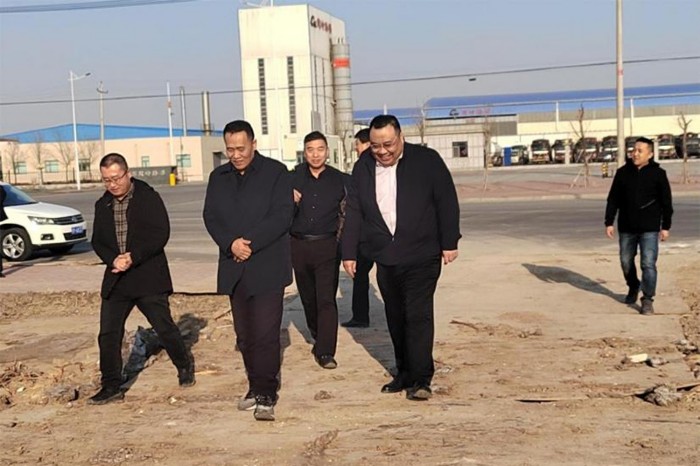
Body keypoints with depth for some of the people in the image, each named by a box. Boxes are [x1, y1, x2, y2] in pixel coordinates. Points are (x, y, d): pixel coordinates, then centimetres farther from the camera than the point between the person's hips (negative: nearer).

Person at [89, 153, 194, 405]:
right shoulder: (102, 205, 10)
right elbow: (97, 242, 10)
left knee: (164, 326, 3)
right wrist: (113, 259, -11)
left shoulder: (149, 198, -5)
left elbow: (161, 234, -11)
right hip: (115, 279, 5)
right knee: (108, 334, 1)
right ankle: (111, 386, 12)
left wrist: (134, 257, -20)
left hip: (149, 277, -4)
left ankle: (185, 366, 27)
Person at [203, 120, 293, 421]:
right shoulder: (218, 177, 13)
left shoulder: (276, 172, -2)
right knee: (244, 335, 11)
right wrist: (231, 243, -12)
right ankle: (255, 387, 23)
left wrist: (250, 242, -17)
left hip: (267, 267, -5)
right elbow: (210, 217, 6)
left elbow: (282, 216, -10)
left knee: (265, 334, -8)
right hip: (235, 268, 5)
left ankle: (266, 395, 0)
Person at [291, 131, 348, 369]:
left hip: (327, 246, -2)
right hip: (299, 246, 2)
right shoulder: (293, 178, 1)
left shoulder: (340, 180, -1)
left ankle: (325, 352, -7)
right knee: (308, 298, 14)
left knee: (326, 299, -8)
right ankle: (318, 337, 36)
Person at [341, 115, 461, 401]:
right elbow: (354, 212, 8)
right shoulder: (362, 168, 5)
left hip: (422, 256, -4)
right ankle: (405, 374, 22)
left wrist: (449, 243, -5)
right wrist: (349, 252, 6)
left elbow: (447, 203, -3)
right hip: (385, 259, 5)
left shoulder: (427, 160, -5)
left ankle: (421, 379, -4)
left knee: (418, 316, -9)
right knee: (395, 319, 11)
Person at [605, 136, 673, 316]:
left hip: (649, 228, -3)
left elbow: (666, 202, 0)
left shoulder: (658, 174, -4)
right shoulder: (623, 173, 2)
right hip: (626, 228, 3)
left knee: (648, 264, -9)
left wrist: (666, 226, -2)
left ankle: (648, 300, -1)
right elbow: (613, 200, 5)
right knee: (626, 262, 14)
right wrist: (609, 222, 0)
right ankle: (633, 288, 39)